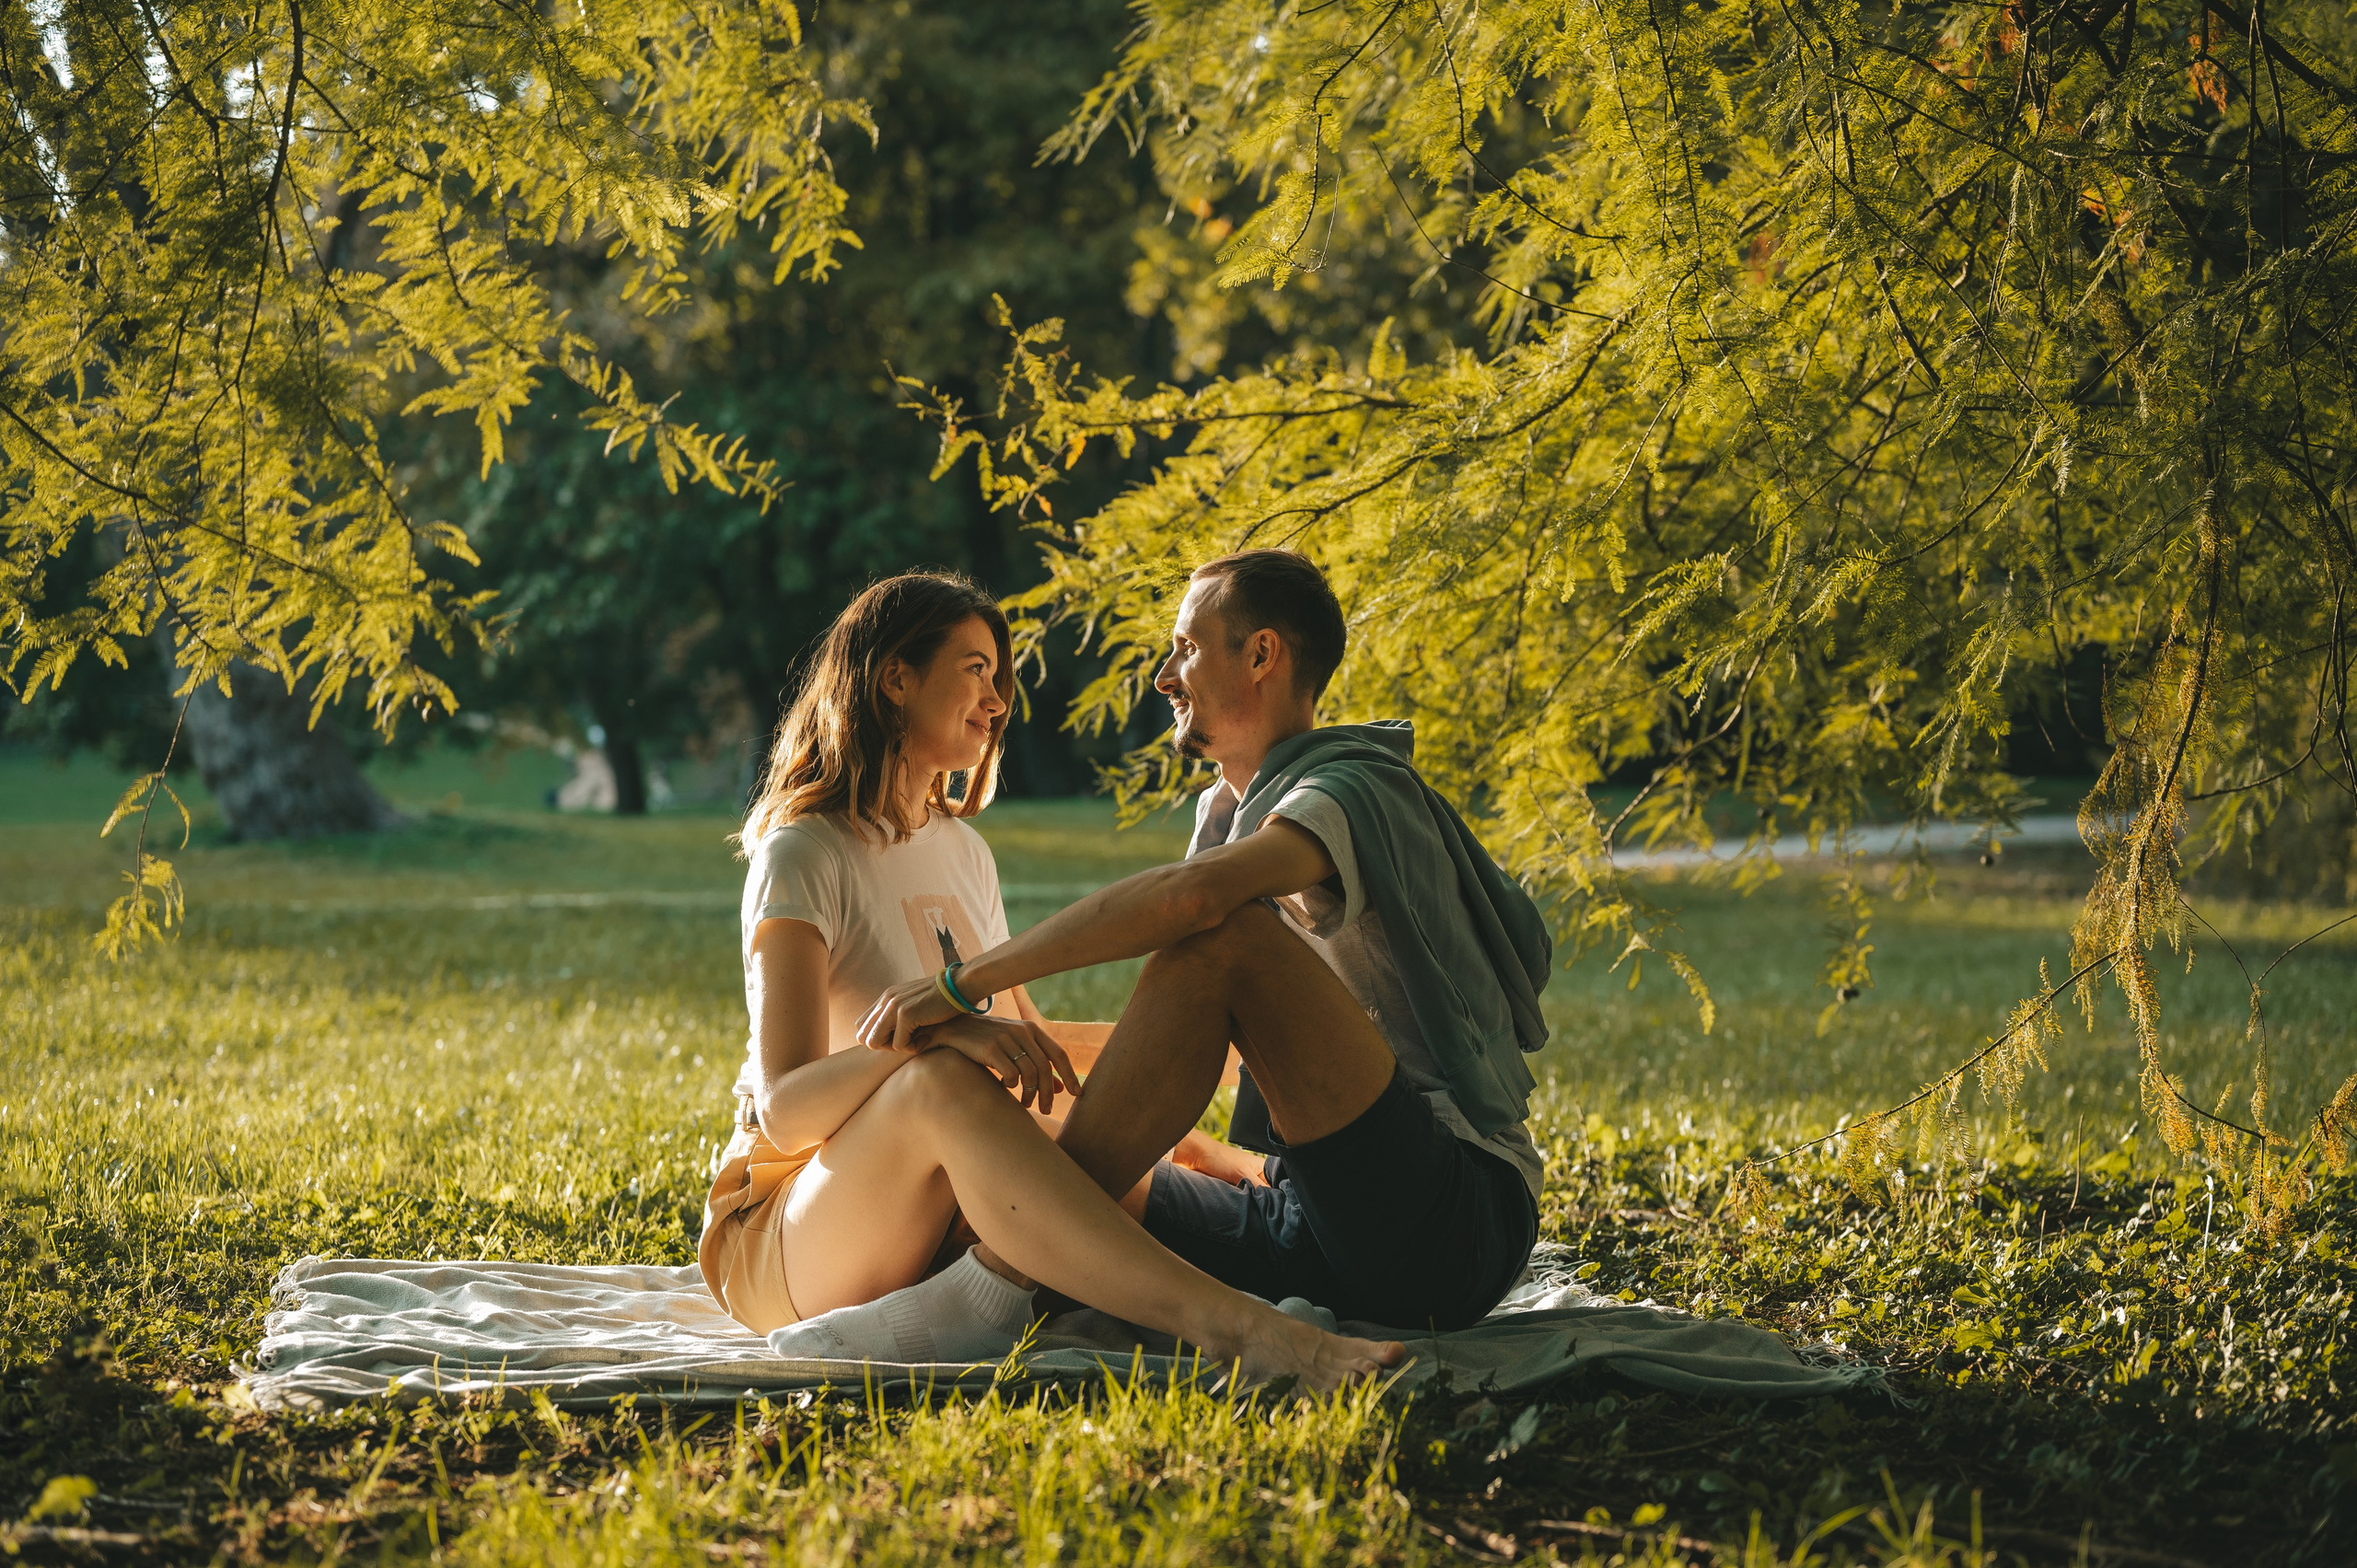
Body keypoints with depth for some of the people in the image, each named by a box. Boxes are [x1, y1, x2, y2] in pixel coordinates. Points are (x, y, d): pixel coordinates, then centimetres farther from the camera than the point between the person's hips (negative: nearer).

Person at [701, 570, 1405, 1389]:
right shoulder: (801, 856, -10)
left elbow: (1026, 1038, 28)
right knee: (946, 1083, -38)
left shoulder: (964, 853, 14)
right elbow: (783, 1110, -21)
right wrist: (939, 1033, -38)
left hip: (942, 1222, 8)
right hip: (780, 1243, -8)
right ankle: (1222, 1320, -51)